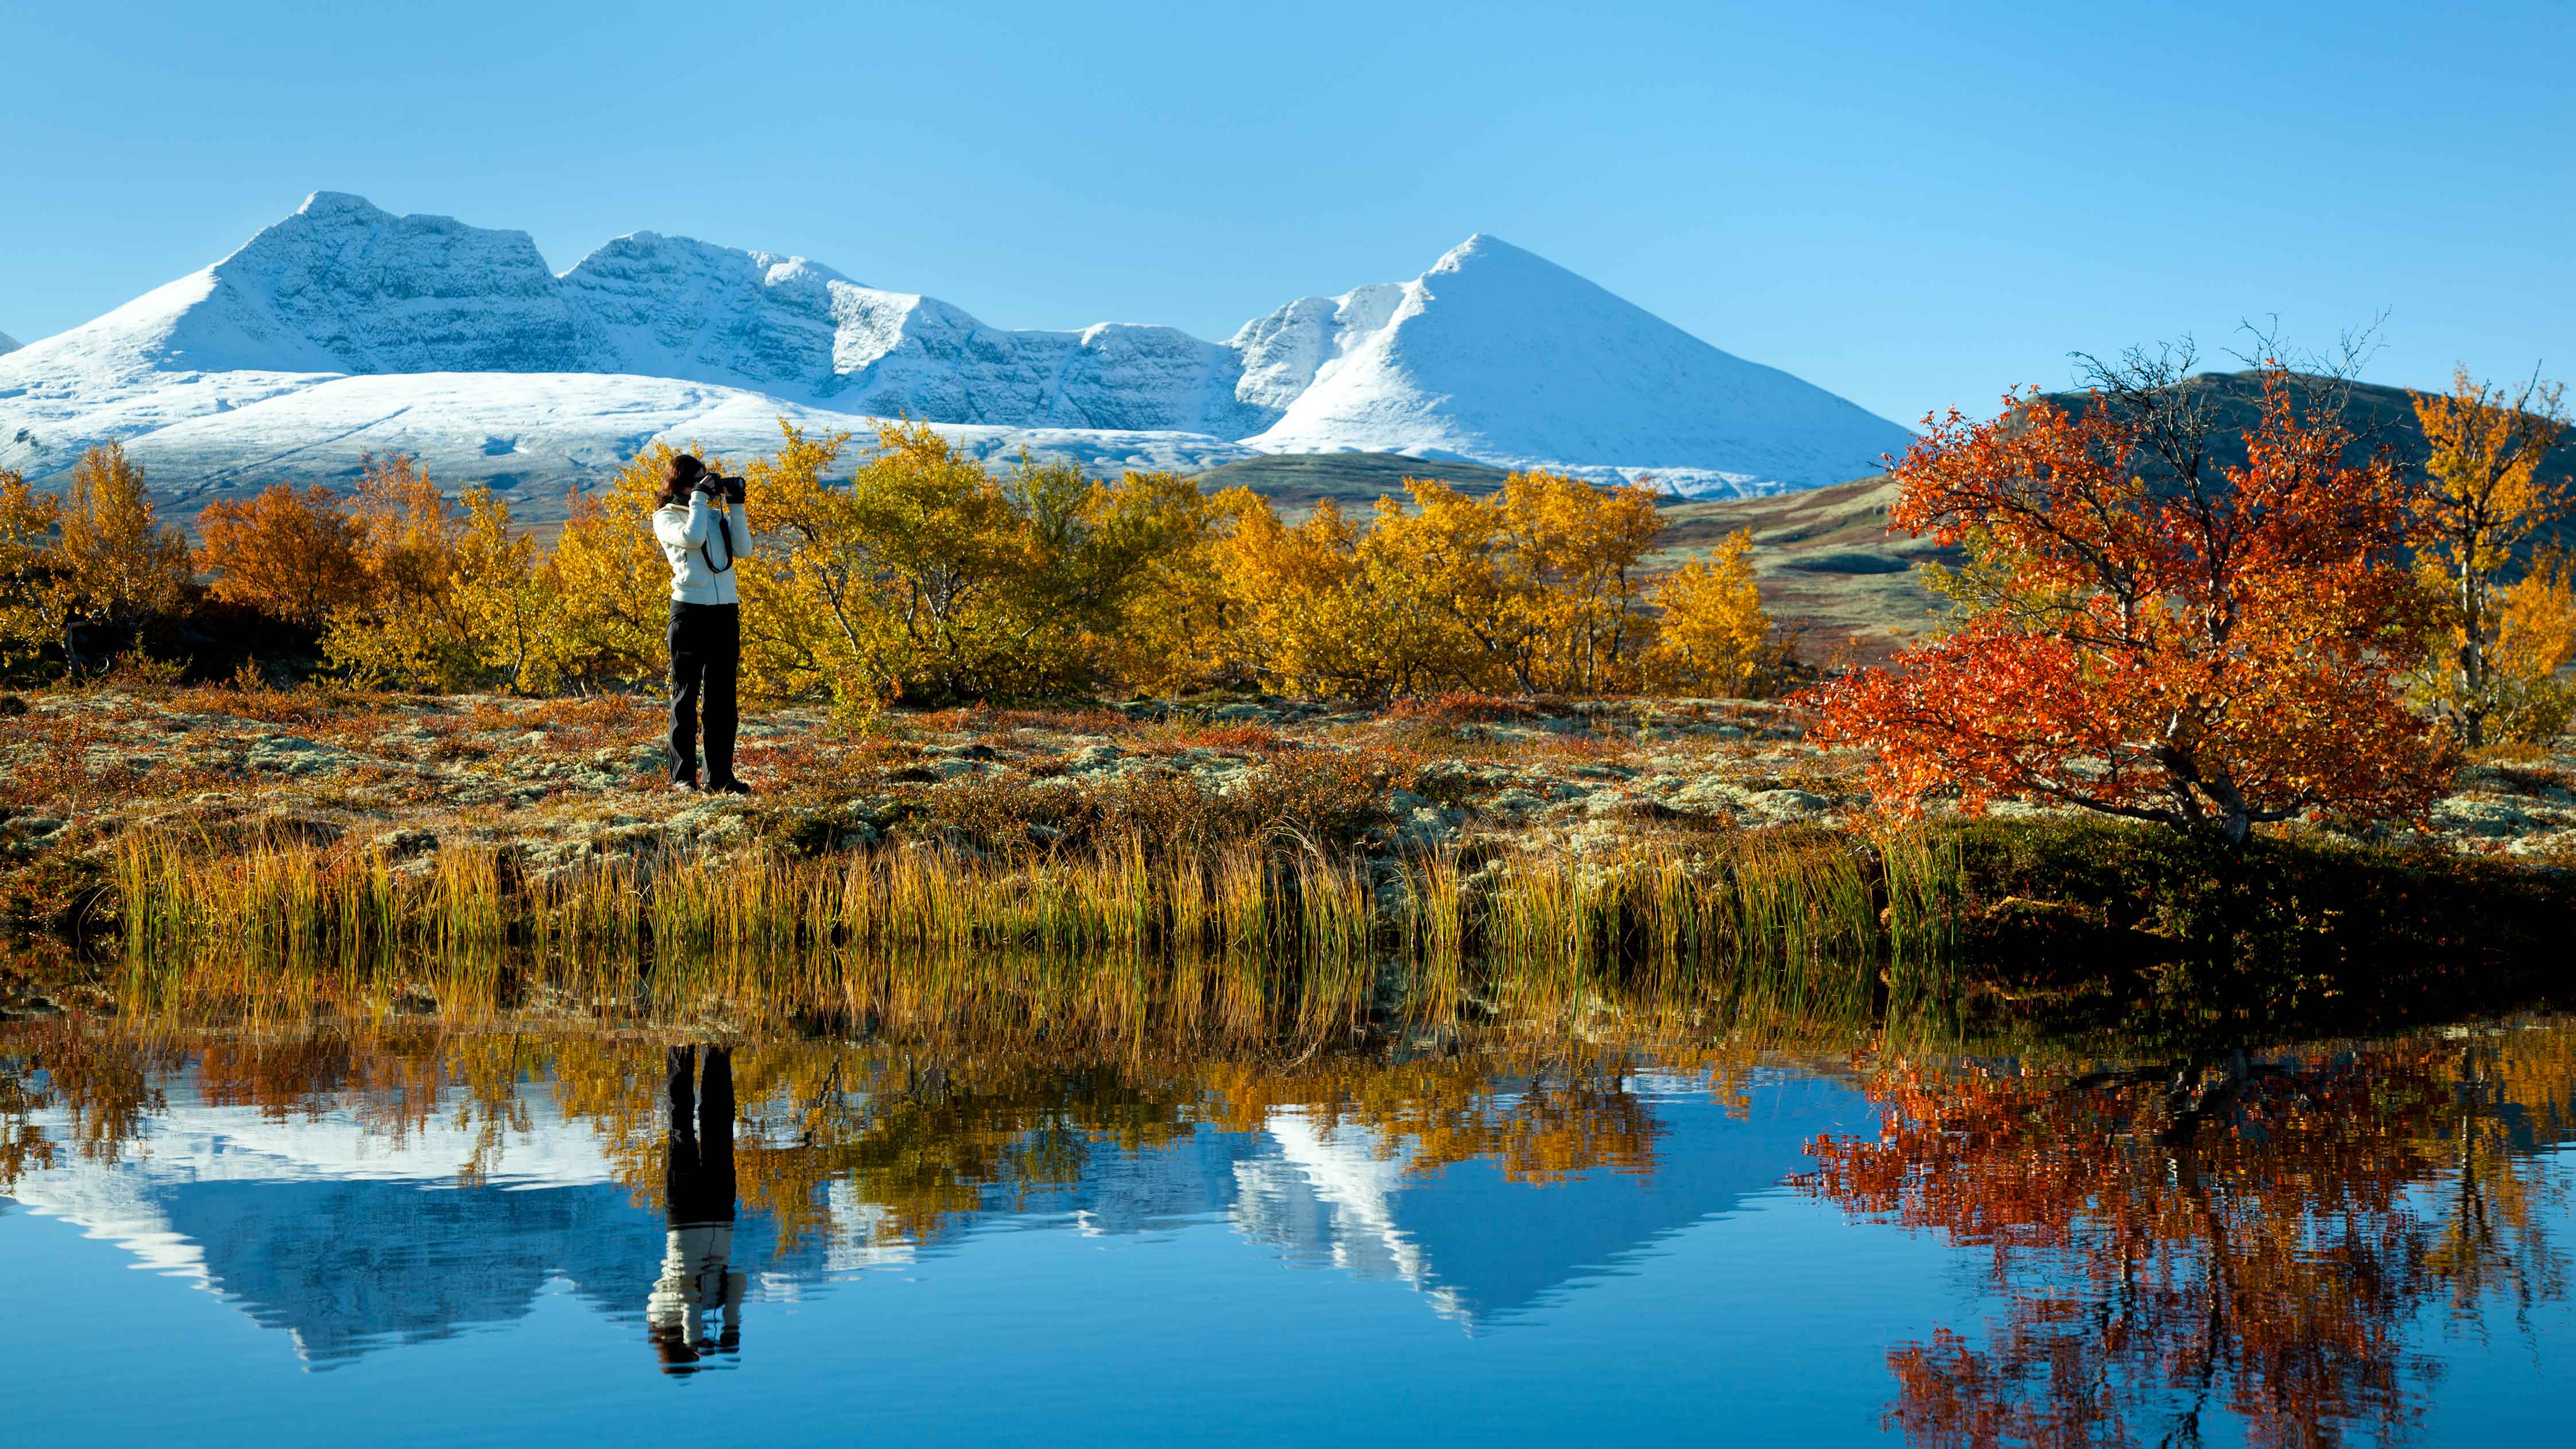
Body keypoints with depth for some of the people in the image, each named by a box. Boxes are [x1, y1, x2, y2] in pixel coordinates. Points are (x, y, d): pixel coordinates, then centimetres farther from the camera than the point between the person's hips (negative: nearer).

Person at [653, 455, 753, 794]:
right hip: (690, 610, -5)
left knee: (722, 696, 6)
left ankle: (720, 775, 9)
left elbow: (743, 547, 3)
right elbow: (691, 537, -19)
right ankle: (683, 775, 2)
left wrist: (735, 504, 2)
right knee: (686, 694, -2)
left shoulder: (716, 514, 16)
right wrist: (699, 497, -9)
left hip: (726, 611, 5)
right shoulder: (666, 517, 1)